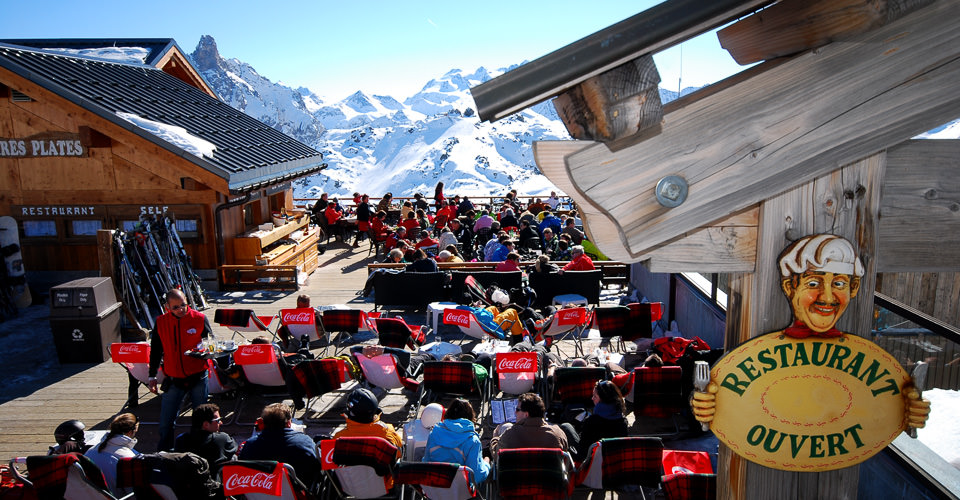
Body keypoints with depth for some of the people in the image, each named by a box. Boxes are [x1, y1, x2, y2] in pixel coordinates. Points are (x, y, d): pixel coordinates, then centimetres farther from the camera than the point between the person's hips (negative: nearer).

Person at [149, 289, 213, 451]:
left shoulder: (199, 319, -6)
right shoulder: (161, 322, -1)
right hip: (173, 379, 1)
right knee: (166, 421, 6)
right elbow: (155, 351, 9)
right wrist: (152, 376, 11)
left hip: (198, 377, -1)